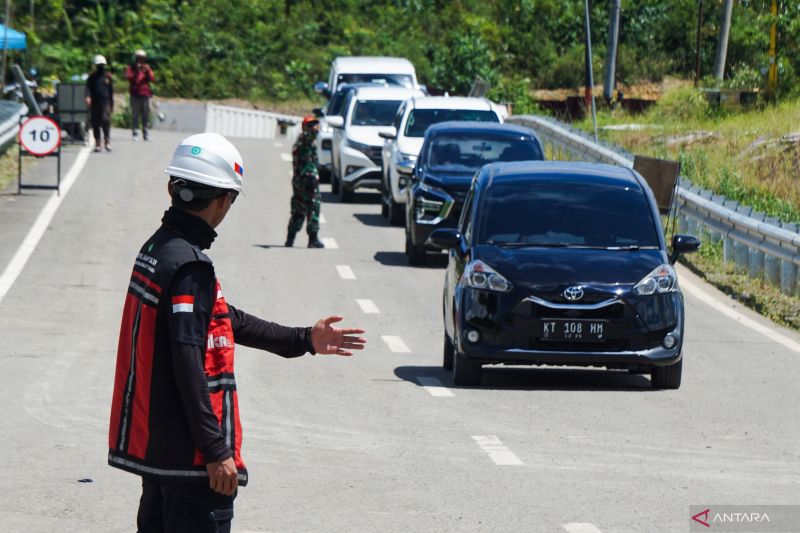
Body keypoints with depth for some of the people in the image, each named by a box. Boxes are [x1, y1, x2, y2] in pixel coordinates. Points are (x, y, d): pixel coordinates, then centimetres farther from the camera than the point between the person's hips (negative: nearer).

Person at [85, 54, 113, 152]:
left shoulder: (108, 77, 12)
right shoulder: (92, 77, 9)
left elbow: (111, 92, 15)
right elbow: (88, 88, -1)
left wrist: (112, 105, 13)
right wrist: (88, 96, -22)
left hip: (105, 103, -1)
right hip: (94, 103, 1)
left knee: (105, 120, -18)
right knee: (95, 124, 1)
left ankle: (107, 140, -14)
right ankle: (97, 143, 8)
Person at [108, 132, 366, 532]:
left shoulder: (158, 248, 10)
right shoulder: (190, 266, -20)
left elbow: (226, 321, 18)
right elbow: (188, 365, -24)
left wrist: (305, 340, 21)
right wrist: (216, 450, -22)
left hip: (152, 442, 10)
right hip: (189, 453, -10)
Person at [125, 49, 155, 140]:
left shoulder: (147, 68, 16)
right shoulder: (131, 68, 7)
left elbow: (152, 79, 6)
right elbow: (129, 78, -10)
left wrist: (148, 72, -9)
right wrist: (137, 71, -19)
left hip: (145, 94, 3)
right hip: (135, 94, -3)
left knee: (146, 116, 2)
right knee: (136, 115, -5)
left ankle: (145, 134, 5)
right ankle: (135, 134, -5)